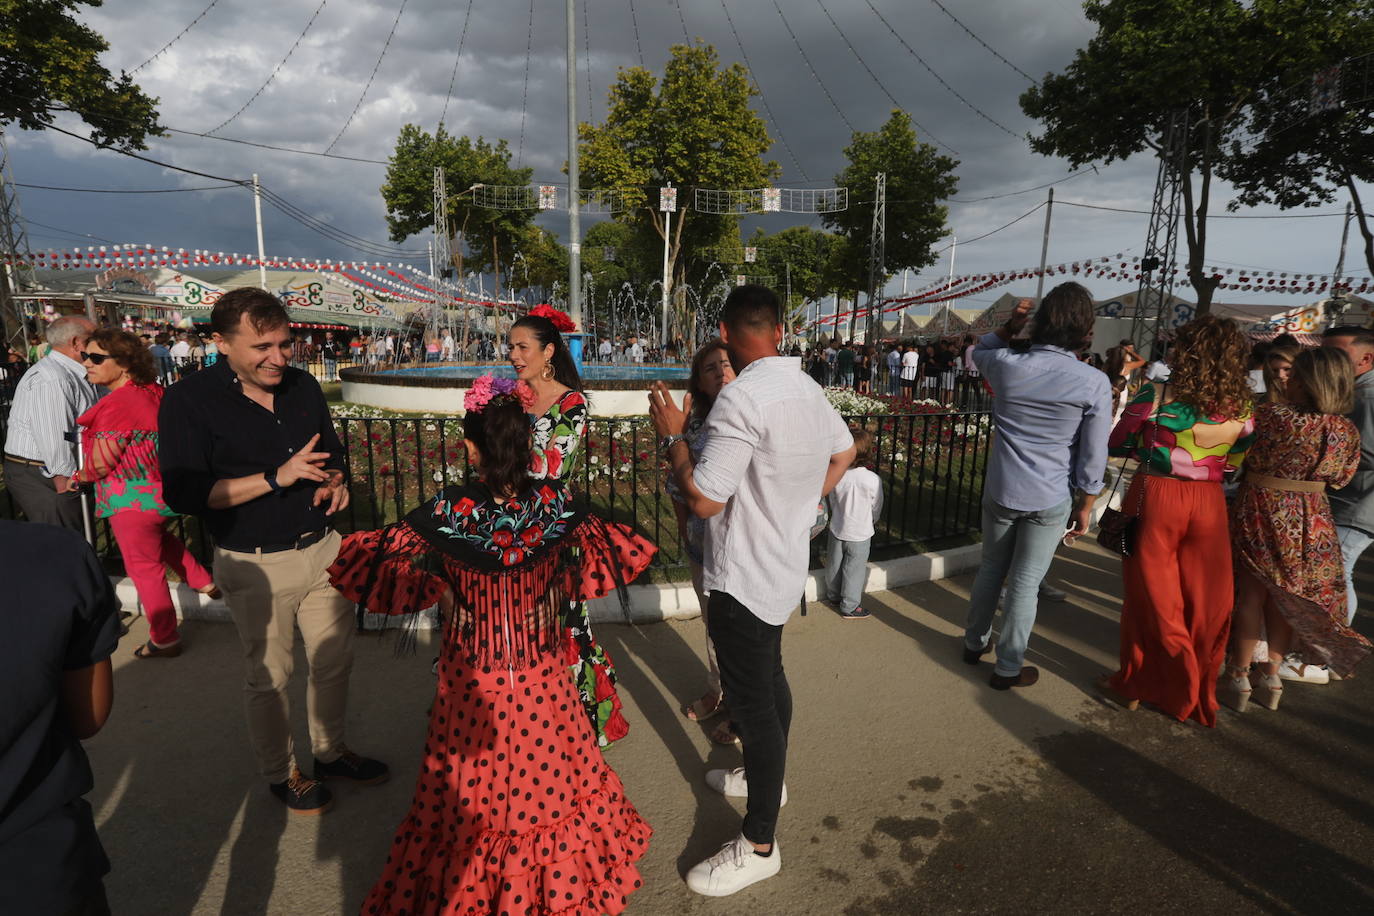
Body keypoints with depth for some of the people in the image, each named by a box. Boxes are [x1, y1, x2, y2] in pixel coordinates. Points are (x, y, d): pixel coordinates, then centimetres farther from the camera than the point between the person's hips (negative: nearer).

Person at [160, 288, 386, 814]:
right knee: (270, 677, 11)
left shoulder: (304, 387, 4)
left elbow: (332, 451, 18)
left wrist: (336, 482, -4)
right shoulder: (189, 401, -11)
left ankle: (330, 751, 37)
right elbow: (182, 493, -17)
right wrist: (277, 478, -24)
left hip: (322, 549, 5)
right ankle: (280, 775, 33)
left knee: (334, 661, 15)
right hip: (257, 566, -5)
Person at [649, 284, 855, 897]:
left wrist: (671, 434, -12)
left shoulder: (742, 397, -26)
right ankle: (766, 776, 47)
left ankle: (759, 845, 20)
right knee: (768, 677, 25)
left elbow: (703, 500, -25)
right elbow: (844, 450, 19)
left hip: (742, 579, -9)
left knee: (751, 700, 4)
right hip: (785, 565, 9)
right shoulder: (808, 388, 2)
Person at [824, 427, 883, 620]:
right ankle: (849, 606, 22)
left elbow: (833, 502, -1)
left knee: (834, 565, 20)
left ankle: (833, 596, 41)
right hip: (860, 533, -3)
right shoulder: (873, 480, -22)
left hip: (837, 529, 3)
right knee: (854, 569, 11)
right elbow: (876, 508, -6)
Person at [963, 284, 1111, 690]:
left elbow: (978, 351, 18)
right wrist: (1085, 506, 5)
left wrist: (1009, 326, 4)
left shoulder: (1006, 365, -9)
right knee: (1025, 583, 8)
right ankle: (1008, 668, 23)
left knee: (991, 568, 20)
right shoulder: (1094, 383, -13)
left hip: (1000, 492, 2)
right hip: (1050, 500, -2)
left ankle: (975, 643, 38)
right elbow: (1092, 458, -8)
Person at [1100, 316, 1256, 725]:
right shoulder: (1241, 407, -1)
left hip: (1155, 499, -3)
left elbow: (1117, 444, -2)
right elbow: (1238, 465, 7)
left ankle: (1136, 684, 23)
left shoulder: (1156, 395, -11)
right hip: (1209, 506, 3)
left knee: (1151, 596, 10)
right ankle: (1193, 695, 29)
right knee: (1204, 604, 14)